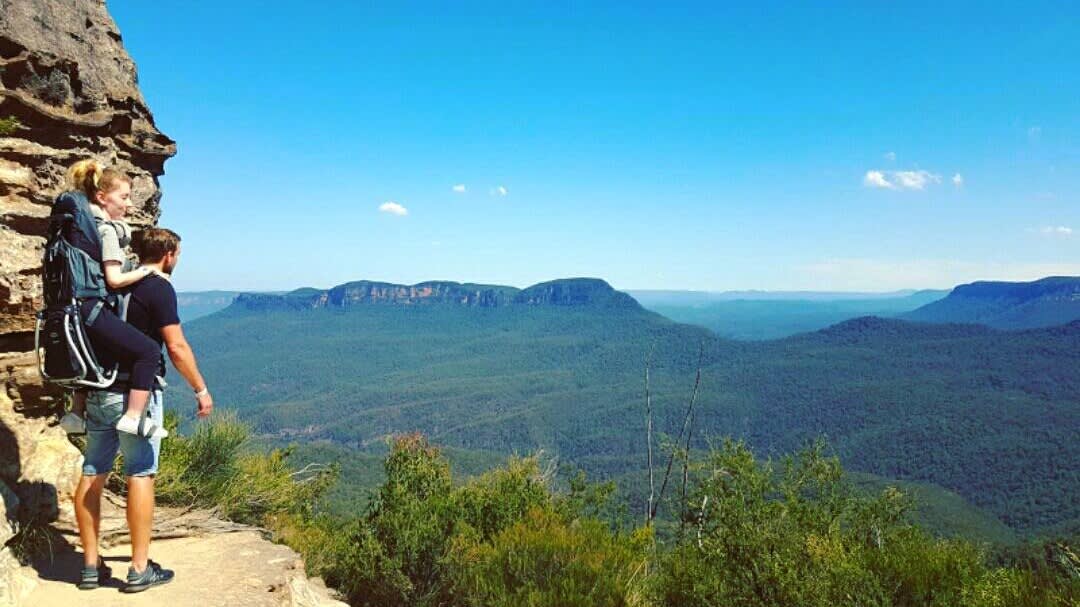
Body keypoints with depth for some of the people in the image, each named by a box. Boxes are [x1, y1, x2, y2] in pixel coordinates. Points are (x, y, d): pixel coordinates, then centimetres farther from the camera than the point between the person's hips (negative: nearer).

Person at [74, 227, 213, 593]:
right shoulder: (159, 288, -10)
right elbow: (176, 348, -15)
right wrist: (201, 390, -6)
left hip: (98, 389, 8)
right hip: (135, 392, -7)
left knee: (93, 474, 10)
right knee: (140, 476, -1)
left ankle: (90, 566, 18)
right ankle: (140, 570, 5)